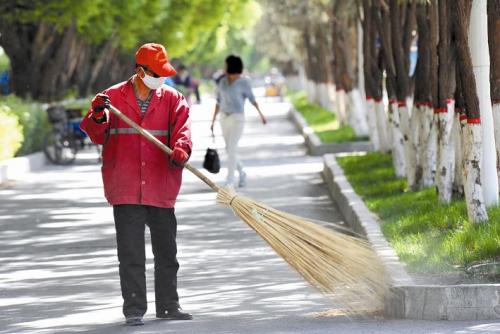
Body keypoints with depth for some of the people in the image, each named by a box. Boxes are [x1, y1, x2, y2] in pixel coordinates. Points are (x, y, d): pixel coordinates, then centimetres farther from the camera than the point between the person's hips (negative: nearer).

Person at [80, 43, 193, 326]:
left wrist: (180, 151, -28)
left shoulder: (172, 99, 7)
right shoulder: (114, 97, 2)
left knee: (167, 252, 12)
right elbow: (98, 136, -2)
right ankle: (134, 310, 3)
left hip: (161, 189, 2)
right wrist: (99, 117, -24)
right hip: (126, 190, -2)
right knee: (131, 254, -3)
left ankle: (168, 305, 24)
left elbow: (182, 128, -8)